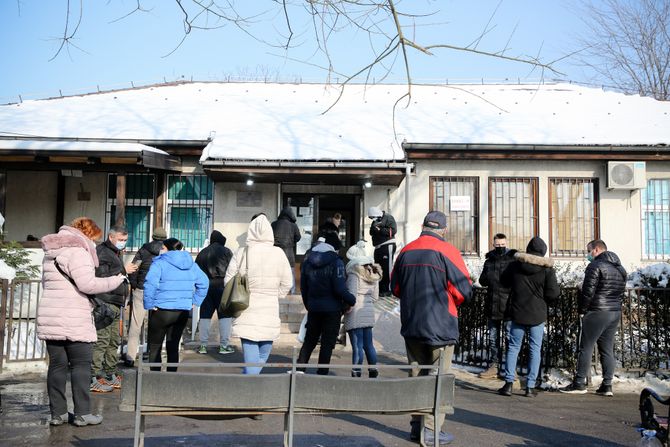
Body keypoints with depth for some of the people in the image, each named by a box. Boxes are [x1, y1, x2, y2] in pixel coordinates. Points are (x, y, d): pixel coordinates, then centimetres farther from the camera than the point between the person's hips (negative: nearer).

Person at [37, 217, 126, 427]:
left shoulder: (50, 252, 20)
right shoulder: (78, 250, -10)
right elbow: (86, 283, -18)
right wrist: (115, 280, -10)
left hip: (49, 318, 8)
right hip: (74, 321, -8)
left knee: (57, 365, 9)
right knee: (81, 365, 1)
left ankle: (57, 413, 12)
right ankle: (82, 413, 3)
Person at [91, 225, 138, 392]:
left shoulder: (117, 253, 24)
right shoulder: (101, 252, -8)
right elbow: (101, 276, -20)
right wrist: (123, 270, -16)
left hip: (116, 303, 10)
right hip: (104, 303, -10)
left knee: (115, 340, 14)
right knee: (101, 340, -11)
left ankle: (111, 375, 23)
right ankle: (93, 379, -10)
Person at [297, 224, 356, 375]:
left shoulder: (307, 260, 3)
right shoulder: (336, 262, -15)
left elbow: (303, 287, 9)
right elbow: (340, 289, -18)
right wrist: (352, 300, -2)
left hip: (313, 308, 5)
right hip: (332, 309, -5)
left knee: (309, 341, 16)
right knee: (327, 344, 4)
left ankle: (299, 369, 12)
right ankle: (321, 374, 7)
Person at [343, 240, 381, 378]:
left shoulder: (354, 274, -14)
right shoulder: (373, 274, 9)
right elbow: (375, 296, 12)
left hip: (355, 314, -7)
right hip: (369, 312, 7)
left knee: (357, 346, -3)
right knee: (368, 344, 15)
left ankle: (356, 374, 1)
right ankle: (373, 371, 20)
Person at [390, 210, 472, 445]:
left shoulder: (405, 251, 4)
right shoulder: (447, 250, -11)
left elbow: (395, 288, 13)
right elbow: (464, 290, -12)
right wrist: (450, 302, 7)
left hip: (411, 326, 5)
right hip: (440, 326, -5)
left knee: (417, 375, 15)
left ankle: (417, 426, 20)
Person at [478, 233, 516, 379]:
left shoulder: (513, 259, -2)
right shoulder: (489, 261, 13)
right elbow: (482, 281, 12)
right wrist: (488, 277, -6)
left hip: (508, 306, -5)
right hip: (492, 305, 5)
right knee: (493, 338, 11)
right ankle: (493, 366, 19)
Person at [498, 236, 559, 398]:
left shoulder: (515, 265, -1)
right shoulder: (547, 269, -8)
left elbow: (504, 281, 13)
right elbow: (553, 293, -10)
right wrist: (546, 301, 11)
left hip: (517, 313, 2)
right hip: (538, 315, -1)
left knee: (513, 347, 9)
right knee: (535, 349, 5)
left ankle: (509, 383, 2)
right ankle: (530, 386, 3)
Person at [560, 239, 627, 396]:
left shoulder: (596, 266, -11)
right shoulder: (621, 269, 15)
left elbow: (588, 291, -15)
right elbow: (621, 292, 16)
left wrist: (582, 310, -6)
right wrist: (615, 306, 17)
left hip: (596, 313, -8)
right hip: (616, 313, 8)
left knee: (586, 348, -2)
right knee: (607, 350, 10)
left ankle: (579, 384, -1)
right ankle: (607, 385, 9)